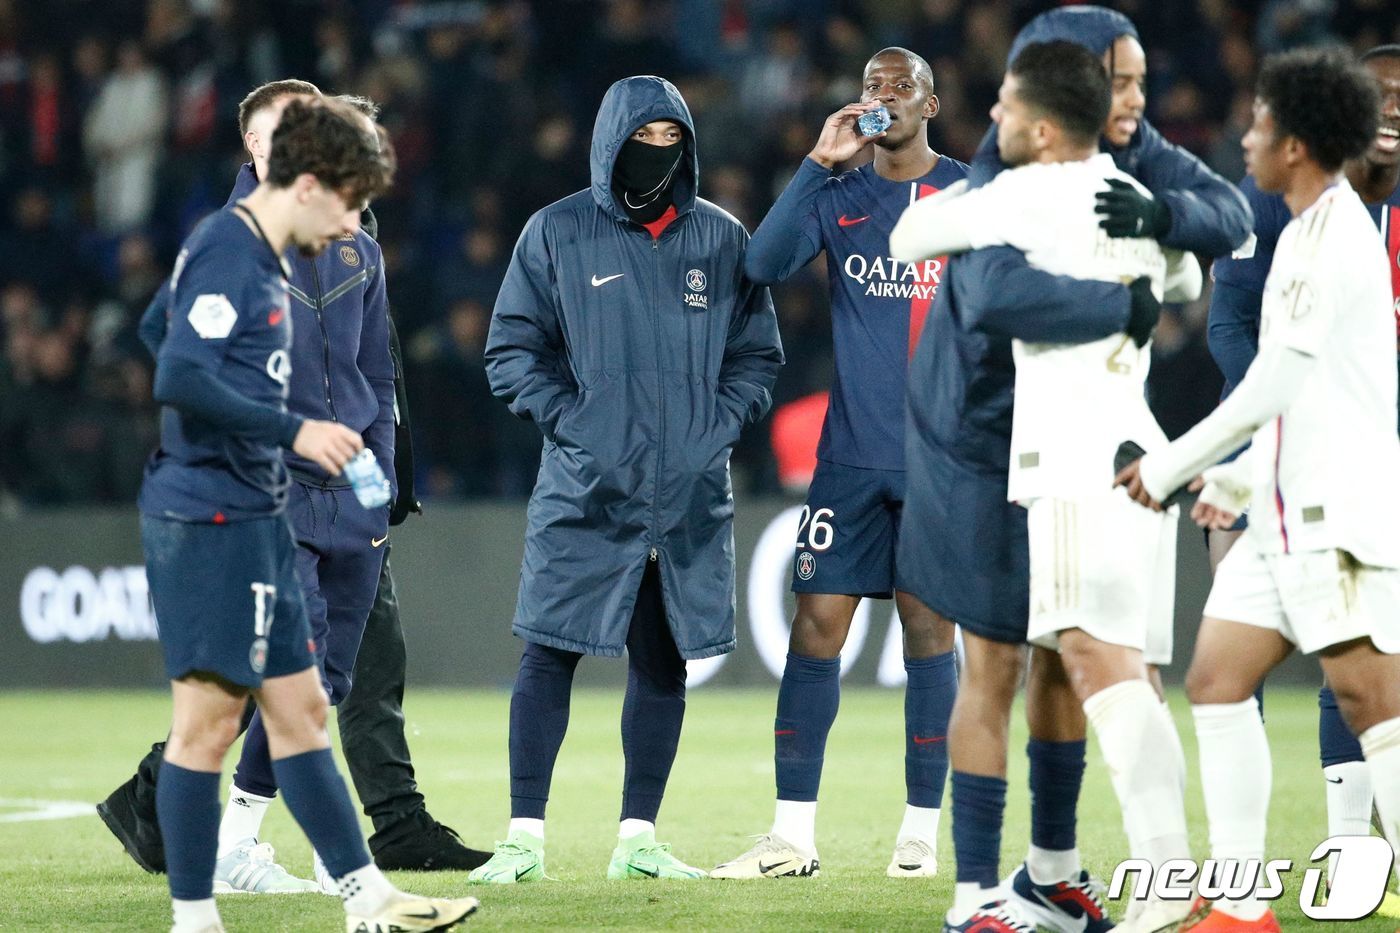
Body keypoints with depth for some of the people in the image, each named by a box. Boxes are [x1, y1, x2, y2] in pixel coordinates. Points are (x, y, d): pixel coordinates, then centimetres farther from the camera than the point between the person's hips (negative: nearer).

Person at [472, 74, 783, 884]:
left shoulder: (722, 240, 8)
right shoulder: (558, 234, 1)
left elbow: (758, 355, 12)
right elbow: (513, 348, 2)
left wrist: (720, 423, -5)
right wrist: (570, 420, -11)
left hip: (690, 495, 3)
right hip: (586, 491, -3)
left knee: (664, 663, 7)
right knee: (550, 655, -4)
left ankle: (639, 838, 14)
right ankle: (526, 837, 0)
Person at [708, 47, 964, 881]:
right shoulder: (840, 195, 8)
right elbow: (765, 264, -8)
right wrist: (818, 164, -13)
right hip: (852, 456, 2)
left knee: (929, 626, 1)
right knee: (817, 624, -3)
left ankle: (922, 832, 9)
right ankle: (794, 835, 1)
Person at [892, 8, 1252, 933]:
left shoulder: (1129, 154, -6)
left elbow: (1231, 214, -15)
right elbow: (997, 294, -48)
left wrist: (1162, 213, -35)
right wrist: (1125, 304, -39)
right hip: (983, 447, -7)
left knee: (1069, 650, 14)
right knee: (997, 663, -5)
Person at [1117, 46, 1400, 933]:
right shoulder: (1306, 235, 16)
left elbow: (1275, 386, -16)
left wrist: (1173, 463, -8)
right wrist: (1239, 477, 23)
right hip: (1288, 510, 10)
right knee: (1217, 679, 6)